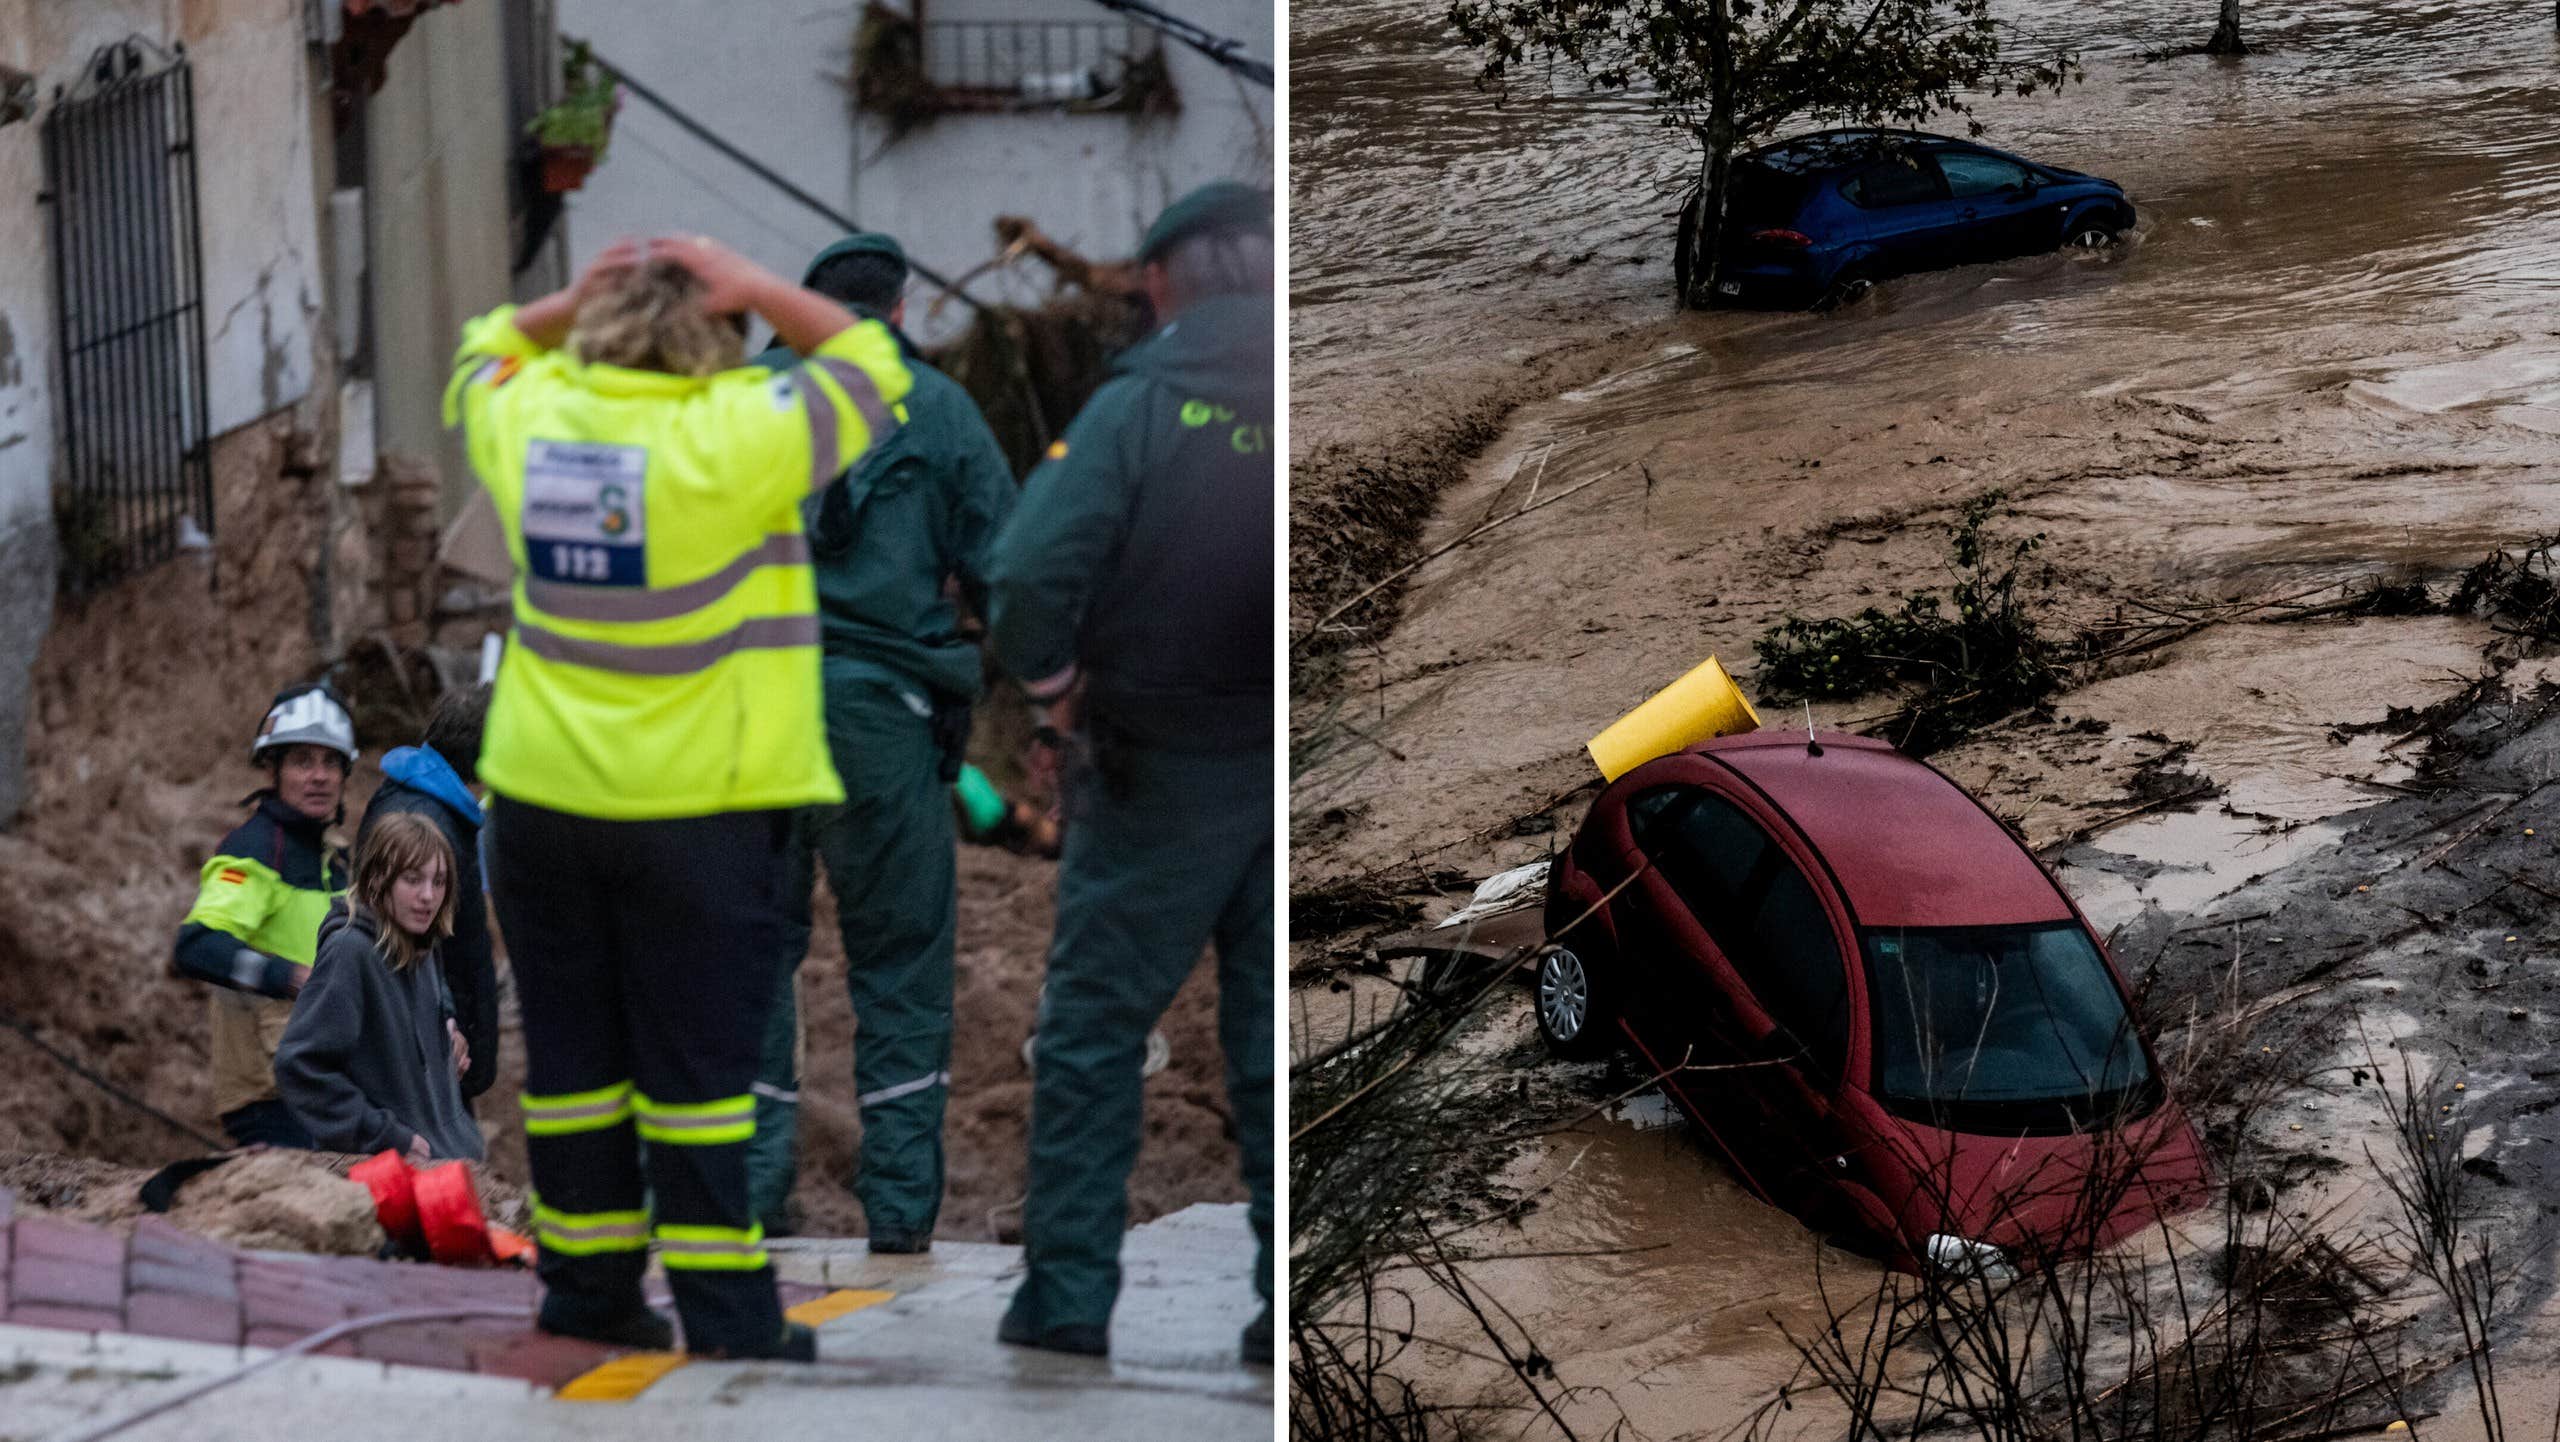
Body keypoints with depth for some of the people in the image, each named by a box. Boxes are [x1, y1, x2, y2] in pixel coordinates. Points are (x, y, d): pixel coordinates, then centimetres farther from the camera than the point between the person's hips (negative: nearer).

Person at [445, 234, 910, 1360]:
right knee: (698, 1074, 1)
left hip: (542, 795, 5)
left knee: (571, 1059, 13)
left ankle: (586, 1295, 20)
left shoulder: (528, 419, 0)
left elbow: (482, 358, 24)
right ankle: (727, 1320, 3)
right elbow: (869, 367, -1)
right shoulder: (734, 438, -15)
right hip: (698, 805, -5)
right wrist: (753, 289, 0)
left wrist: (567, 303, 10)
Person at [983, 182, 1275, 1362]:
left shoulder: (1140, 406, -11)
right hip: (1295, 774, 3)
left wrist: (1057, 693, -3)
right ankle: (1296, 1300, 11)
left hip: (1157, 776, -3)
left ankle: (1067, 1296, 9)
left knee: (1092, 1027, 8)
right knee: (1276, 1034, 10)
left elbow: (1026, 579, -20)